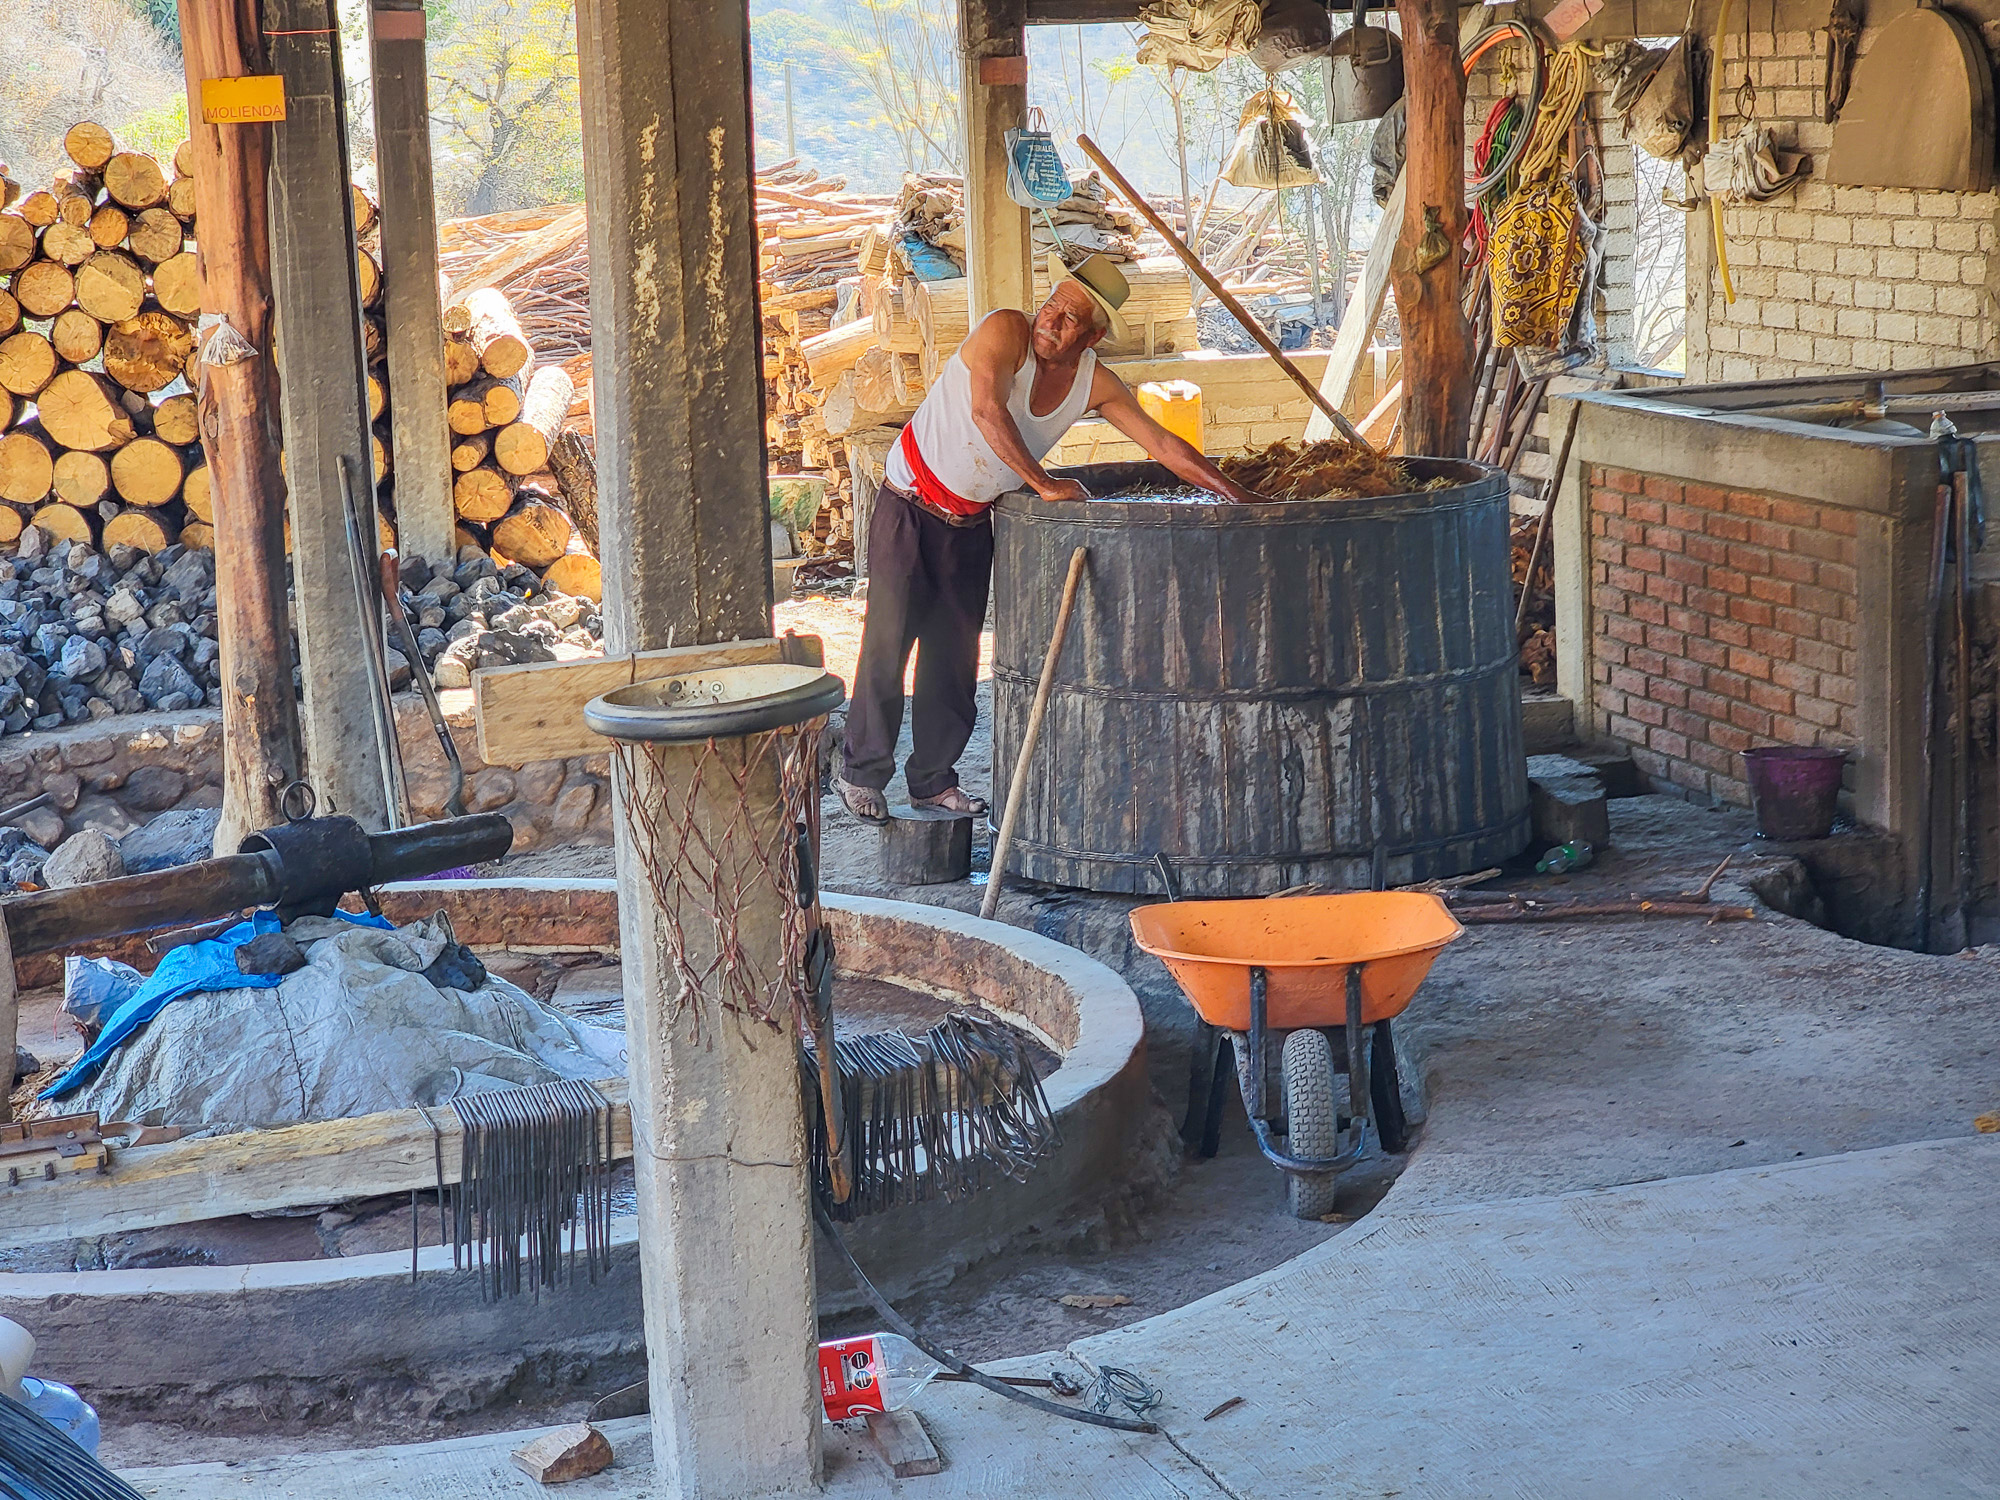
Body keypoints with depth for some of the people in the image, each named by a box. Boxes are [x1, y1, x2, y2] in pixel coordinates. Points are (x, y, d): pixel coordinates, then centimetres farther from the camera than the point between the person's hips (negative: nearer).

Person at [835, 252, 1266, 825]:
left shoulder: (1095, 384, -7)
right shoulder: (1007, 331, -23)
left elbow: (1164, 445, -2)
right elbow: (987, 412, -36)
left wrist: (1242, 497, -5)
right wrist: (1044, 485, -30)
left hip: (972, 522, 5)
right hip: (909, 509, -5)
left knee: (954, 652, 8)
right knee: (889, 639, -5)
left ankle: (933, 778, 21)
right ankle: (861, 772, 8)